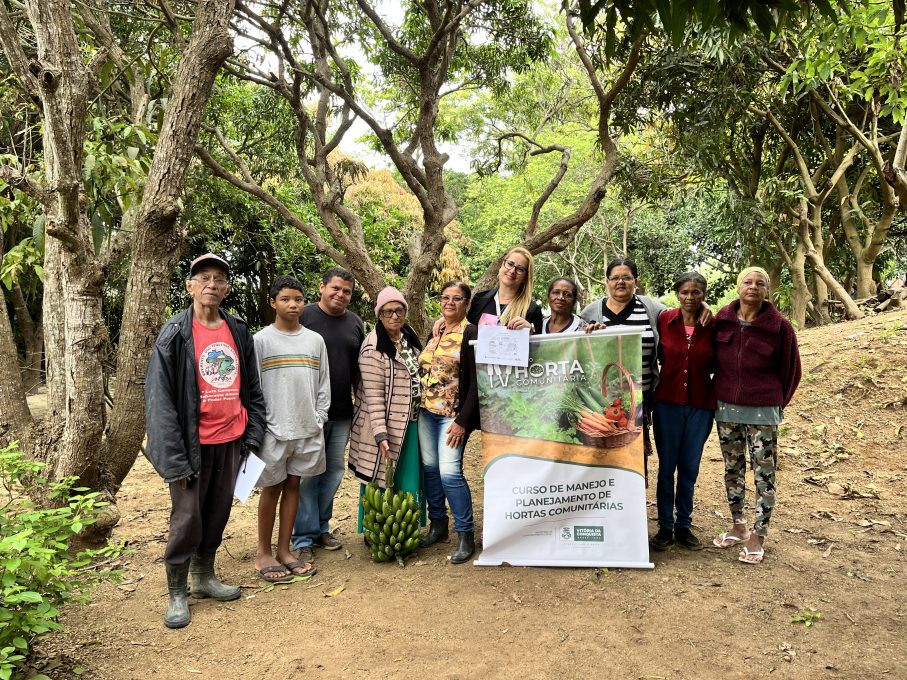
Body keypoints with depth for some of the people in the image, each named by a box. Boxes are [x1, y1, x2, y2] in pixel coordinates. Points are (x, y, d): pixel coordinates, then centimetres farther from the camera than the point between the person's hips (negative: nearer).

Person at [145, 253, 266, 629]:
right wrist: (174, 458, -16)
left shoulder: (239, 331, 5)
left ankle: (204, 576, 34)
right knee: (187, 519, 3)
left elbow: (252, 388, 10)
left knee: (218, 513, 15)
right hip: (194, 443, -4)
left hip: (231, 441, 5)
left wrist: (252, 436, 3)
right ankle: (176, 594, 21)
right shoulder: (175, 334, -9)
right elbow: (160, 398, -12)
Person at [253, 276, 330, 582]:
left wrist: (318, 420, 4)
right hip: (274, 429, -3)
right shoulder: (261, 340, -5)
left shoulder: (315, 340, 7)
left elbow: (323, 385, 10)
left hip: (307, 429, 4)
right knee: (272, 488, 6)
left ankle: (284, 550, 22)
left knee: (293, 485, 11)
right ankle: (263, 553, 20)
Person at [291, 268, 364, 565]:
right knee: (308, 473, 1)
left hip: (342, 413, 5)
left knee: (334, 471, 12)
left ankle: (321, 527, 28)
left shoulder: (355, 323, 10)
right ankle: (304, 538, 12)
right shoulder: (304, 316, -6)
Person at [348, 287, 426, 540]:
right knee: (381, 482, 2)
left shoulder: (410, 338, 8)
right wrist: (381, 434, -23)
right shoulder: (373, 349, -16)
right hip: (386, 426, -7)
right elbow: (373, 396, -19)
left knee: (409, 481, 12)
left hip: (411, 424, 7)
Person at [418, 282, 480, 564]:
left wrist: (462, 420, -16)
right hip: (427, 411, 6)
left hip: (453, 415, -6)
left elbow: (476, 381, -11)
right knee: (429, 467, 9)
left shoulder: (471, 333, -7)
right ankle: (437, 524, 25)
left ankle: (466, 535, 3)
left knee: (450, 472, -12)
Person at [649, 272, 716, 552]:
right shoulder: (664, 320, -5)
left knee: (690, 468, 11)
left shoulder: (713, 326, -3)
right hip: (668, 403, -1)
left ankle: (684, 526, 25)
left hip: (700, 405, 1)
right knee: (666, 467, 6)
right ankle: (665, 526, 19)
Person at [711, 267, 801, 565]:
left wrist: (777, 403, 7)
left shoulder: (779, 326, -7)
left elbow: (790, 371, 2)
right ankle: (738, 527, 28)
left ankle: (758, 535, 12)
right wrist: (721, 395, 11)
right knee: (732, 469, 13)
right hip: (726, 408, 3)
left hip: (762, 411, -3)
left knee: (764, 472, 1)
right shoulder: (722, 320, -1)